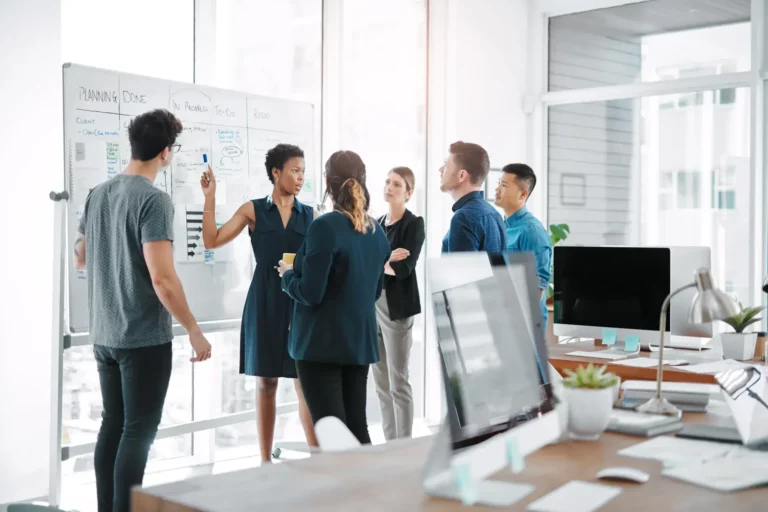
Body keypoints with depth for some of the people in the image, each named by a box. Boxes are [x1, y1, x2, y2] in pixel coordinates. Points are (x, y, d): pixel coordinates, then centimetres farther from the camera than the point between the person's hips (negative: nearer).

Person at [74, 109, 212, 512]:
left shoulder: (97, 194, 7)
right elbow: (162, 278, -22)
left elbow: (80, 259, 19)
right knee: (139, 430, 0)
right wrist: (194, 331, -14)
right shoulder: (153, 200, -16)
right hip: (144, 337, -8)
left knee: (112, 425, 15)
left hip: (104, 335, 8)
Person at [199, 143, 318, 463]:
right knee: (266, 383, 7)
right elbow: (212, 241, -2)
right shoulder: (253, 210, 3)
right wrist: (210, 197, -6)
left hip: (301, 303, 1)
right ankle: (265, 460, 16)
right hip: (264, 302, 0)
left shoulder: (309, 215, 7)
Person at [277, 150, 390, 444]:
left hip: (322, 343, -7)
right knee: (357, 428, 12)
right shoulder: (377, 232, 8)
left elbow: (310, 293, -16)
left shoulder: (325, 227, -15)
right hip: (360, 342, 7)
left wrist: (287, 274, 2)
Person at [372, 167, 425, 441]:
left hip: (397, 307, -7)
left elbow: (404, 268, -17)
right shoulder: (379, 224, 14)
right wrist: (387, 259, -13)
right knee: (381, 381, 10)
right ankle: (390, 444, 19)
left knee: (398, 381, -3)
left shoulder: (414, 224, -6)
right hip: (373, 303, 7)